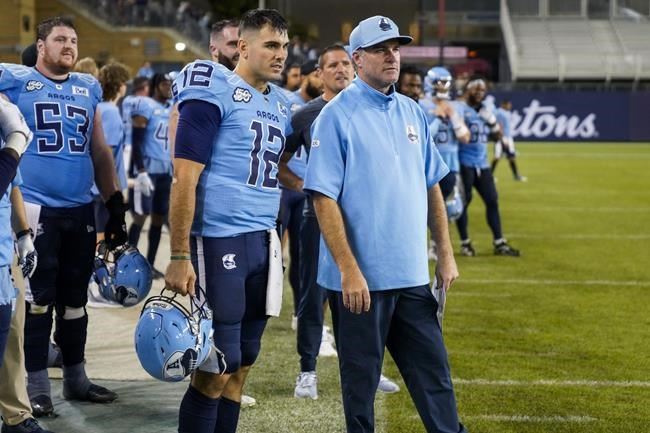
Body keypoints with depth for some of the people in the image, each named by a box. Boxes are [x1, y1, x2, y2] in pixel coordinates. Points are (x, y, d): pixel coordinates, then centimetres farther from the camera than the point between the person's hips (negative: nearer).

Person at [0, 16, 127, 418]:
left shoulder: (89, 88, 12)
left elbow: (100, 152, 17)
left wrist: (116, 204, 14)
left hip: (80, 208, 5)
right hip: (35, 207, -5)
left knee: (75, 298, 13)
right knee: (38, 299, -2)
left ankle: (76, 377, 25)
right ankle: (37, 385, 7)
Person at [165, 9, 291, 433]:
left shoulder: (282, 104, 15)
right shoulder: (213, 92, -9)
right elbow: (185, 178, -13)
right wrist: (180, 257, -17)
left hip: (263, 242, 8)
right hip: (218, 241, -7)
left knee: (242, 364, 11)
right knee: (216, 367, -4)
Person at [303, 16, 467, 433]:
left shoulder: (412, 112, 11)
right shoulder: (337, 115, -9)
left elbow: (431, 187, 17)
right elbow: (324, 198, -14)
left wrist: (445, 253, 12)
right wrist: (348, 270, -19)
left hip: (413, 274, 6)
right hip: (360, 278, -6)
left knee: (433, 370, 10)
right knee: (361, 377, 5)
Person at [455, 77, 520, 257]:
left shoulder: (487, 111, 13)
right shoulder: (460, 110, -8)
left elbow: (498, 135, 16)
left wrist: (492, 122, 0)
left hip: (482, 163, 7)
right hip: (464, 162, -7)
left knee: (492, 200, 5)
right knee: (464, 201, -3)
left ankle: (499, 243, 10)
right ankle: (465, 242, 8)